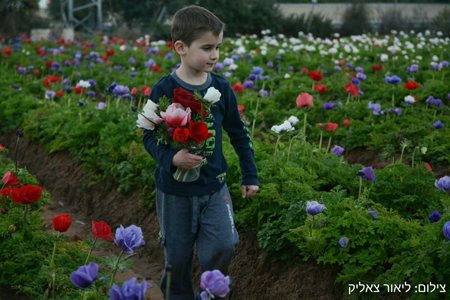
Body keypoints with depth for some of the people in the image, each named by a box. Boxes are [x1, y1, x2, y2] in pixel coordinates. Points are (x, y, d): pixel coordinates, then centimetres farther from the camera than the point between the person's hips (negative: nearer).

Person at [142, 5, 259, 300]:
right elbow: (150, 137, -9)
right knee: (178, 257, 10)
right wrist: (172, 158, -28)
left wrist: (250, 175, 11)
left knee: (223, 248, -7)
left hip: (214, 187, 2)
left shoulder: (221, 88, -3)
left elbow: (239, 133, 9)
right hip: (175, 190, -2)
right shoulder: (164, 90, -13)